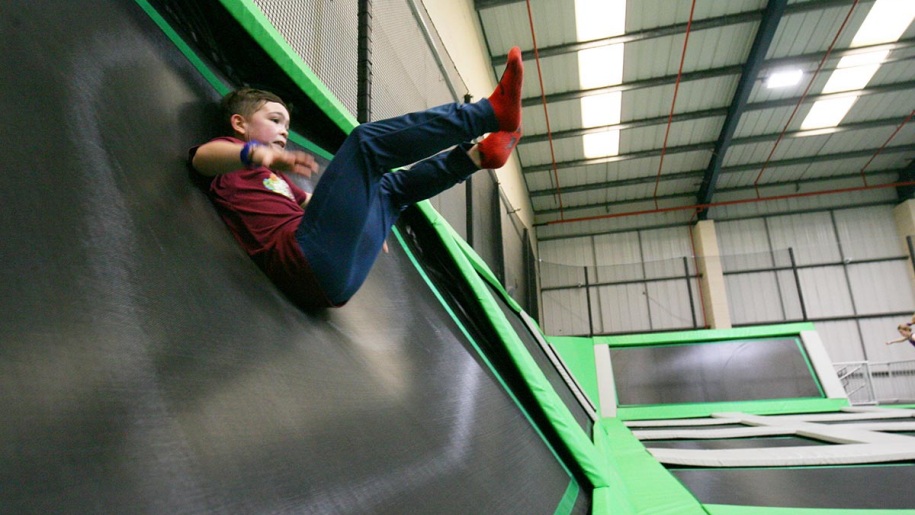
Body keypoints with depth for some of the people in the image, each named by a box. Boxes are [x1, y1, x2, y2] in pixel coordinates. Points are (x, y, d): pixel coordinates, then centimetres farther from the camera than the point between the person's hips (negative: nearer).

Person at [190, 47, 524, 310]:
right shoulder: (229, 153, 13)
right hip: (308, 258, -8)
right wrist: (256, 154, -34)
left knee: (392, 186, 27)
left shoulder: (276, 179, 35)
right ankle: (492, 111, -11)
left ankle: (478, 156, 10)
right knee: (367, 140, -12)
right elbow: (202, 156, -12)